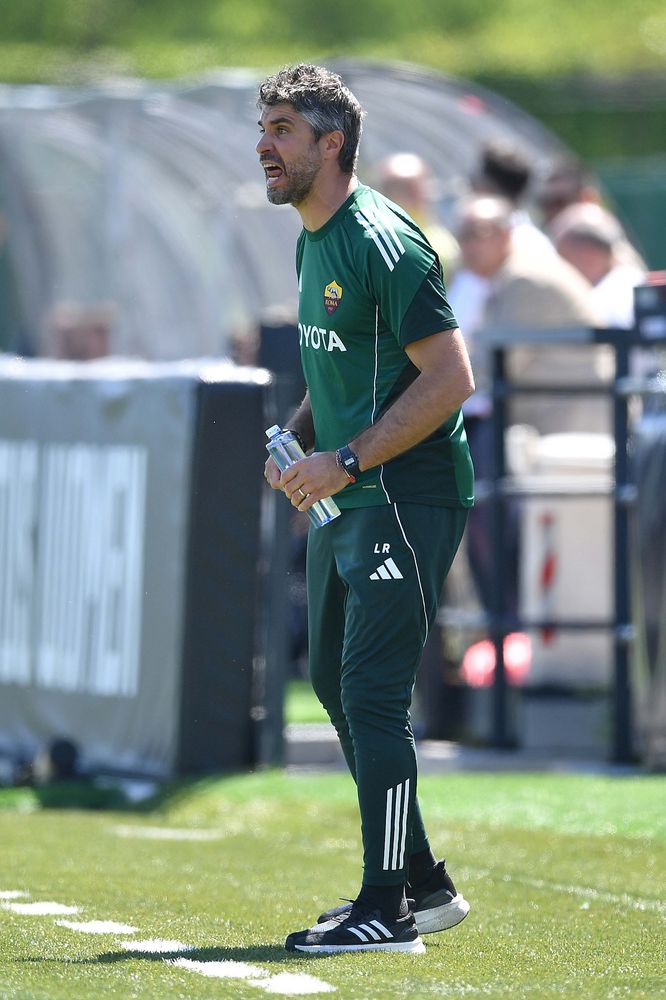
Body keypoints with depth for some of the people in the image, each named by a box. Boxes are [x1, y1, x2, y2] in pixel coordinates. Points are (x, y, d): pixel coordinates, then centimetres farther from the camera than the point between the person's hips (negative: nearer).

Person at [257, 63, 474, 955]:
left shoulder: (382, 243, -17)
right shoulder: (313, 243, 14)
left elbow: (450, 376, -21)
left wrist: (346, 461, -22)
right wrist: (299, 443, 8)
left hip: (406, 497, -10)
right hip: (346, 500, 11)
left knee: (373, 695, -12)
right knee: (337, 685, 15)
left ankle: (390, 911, -8)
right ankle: (423, 884, 25)